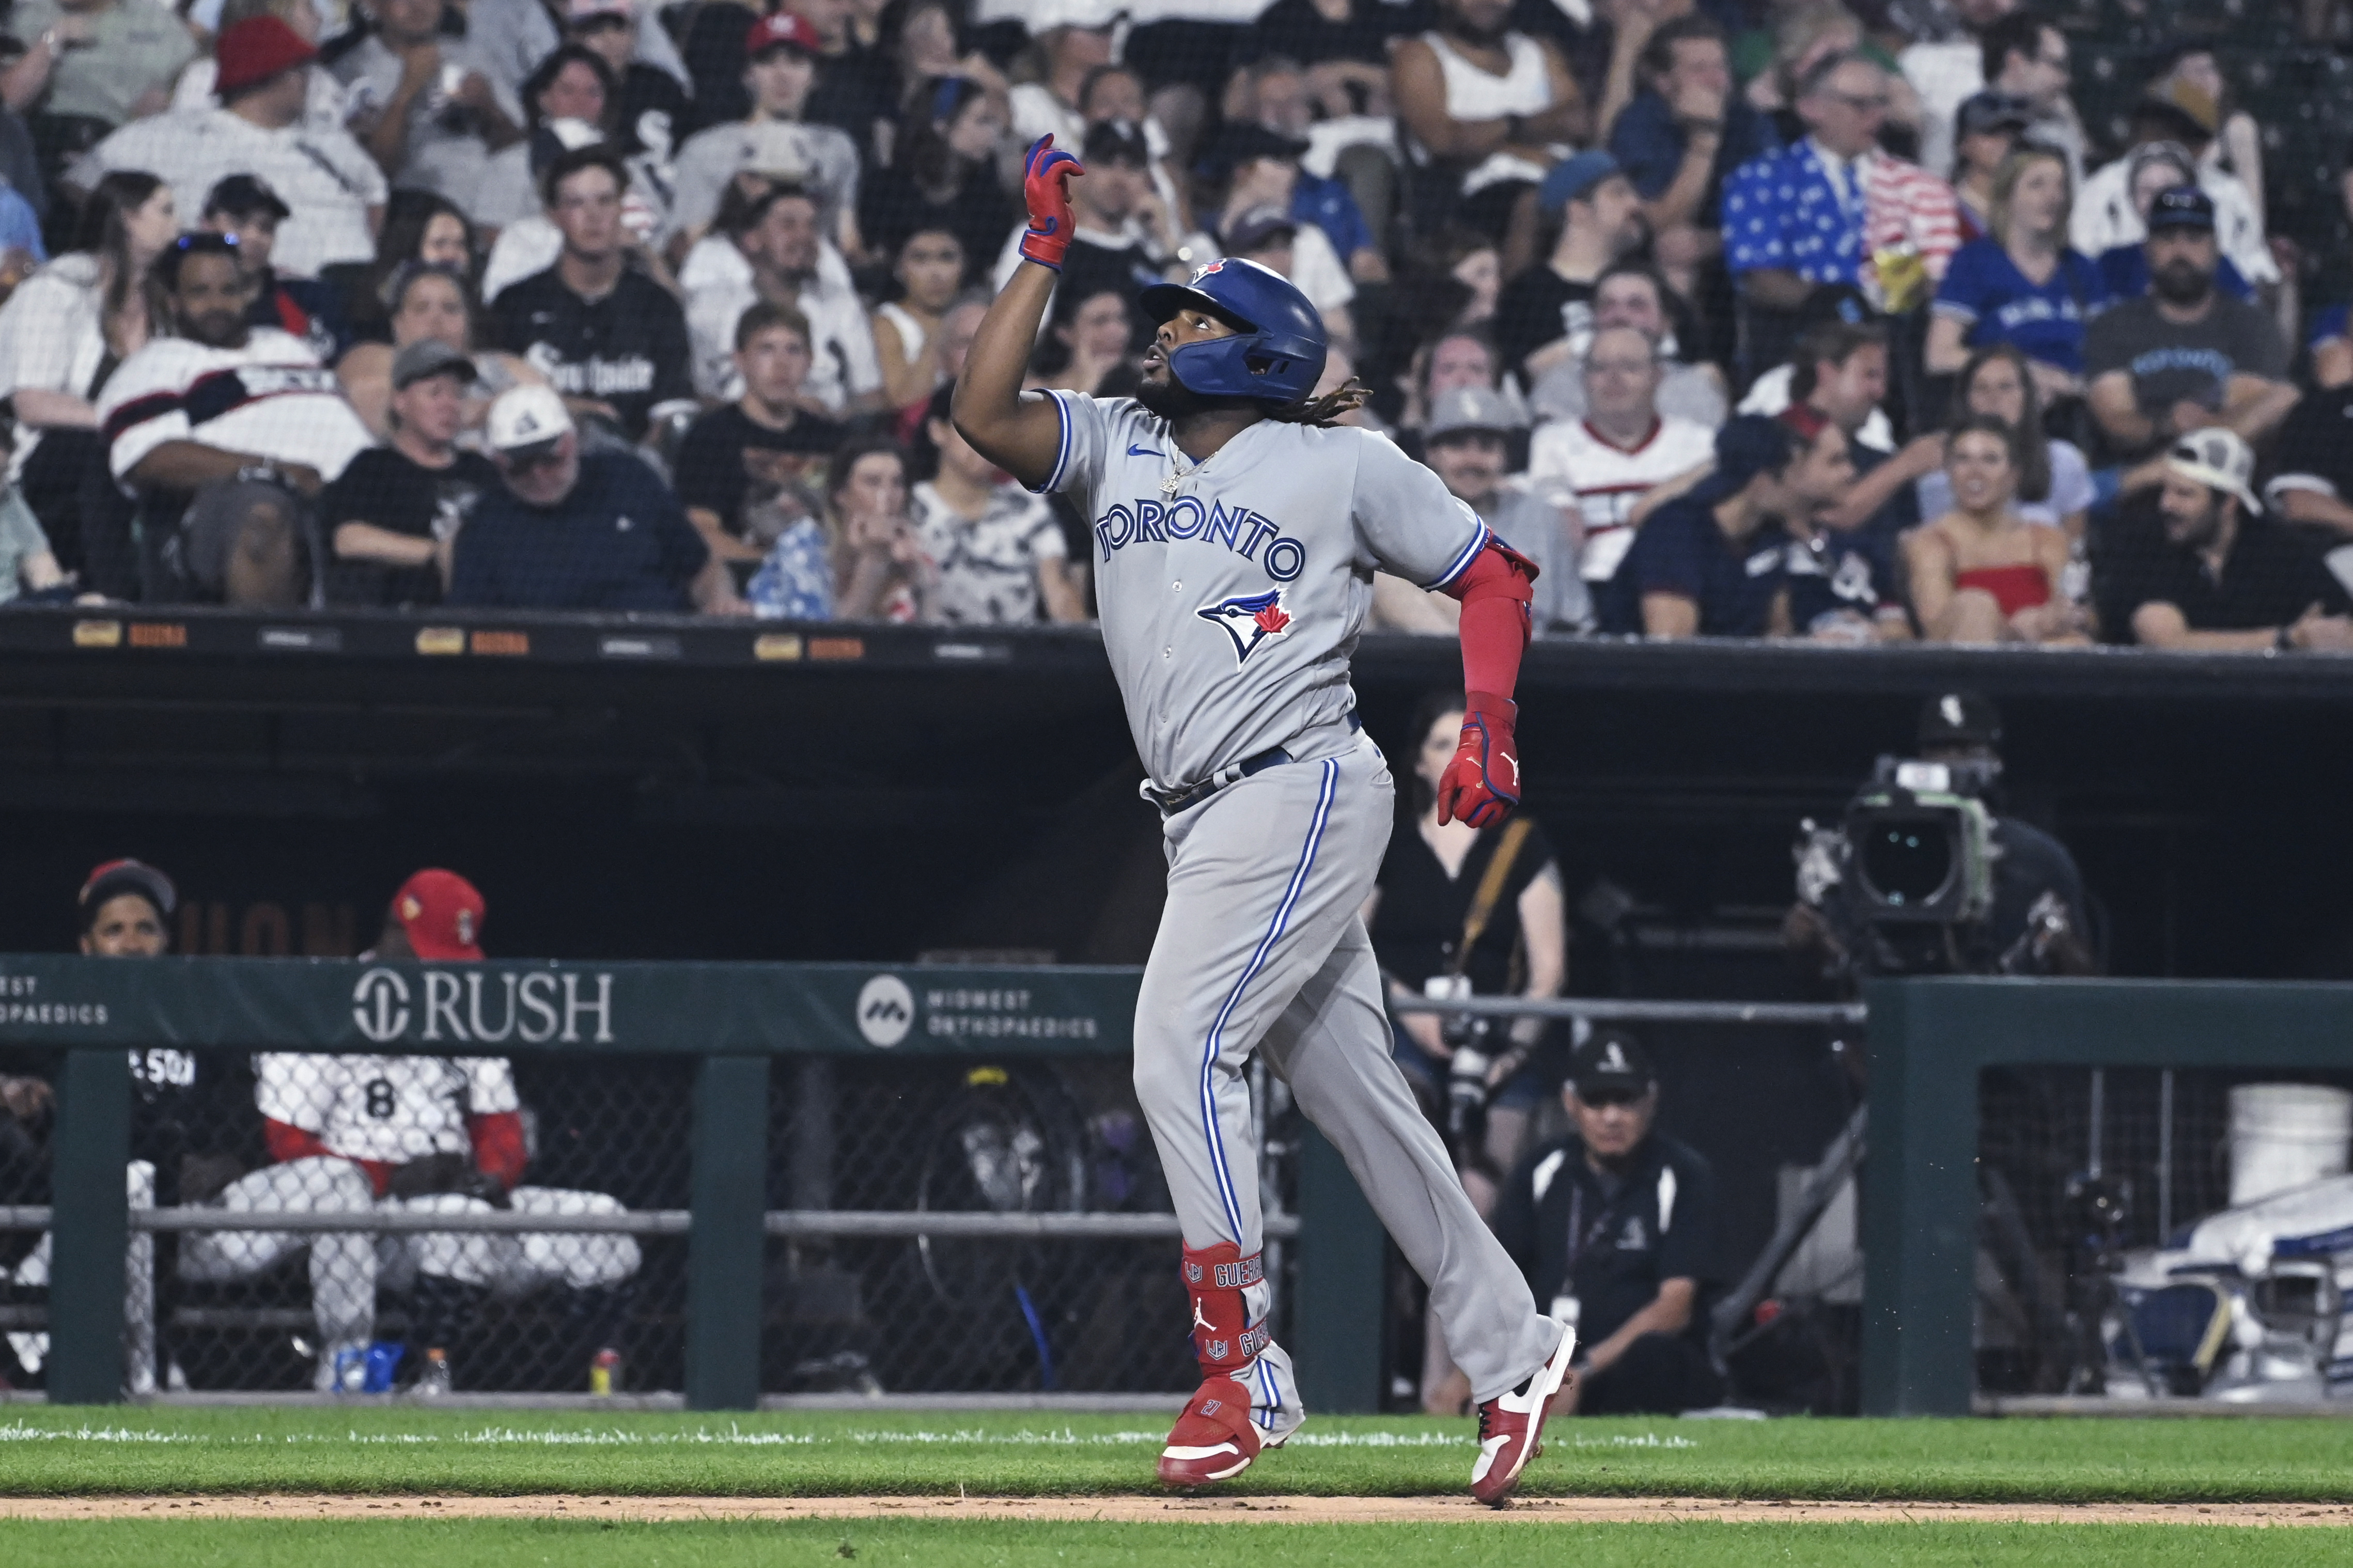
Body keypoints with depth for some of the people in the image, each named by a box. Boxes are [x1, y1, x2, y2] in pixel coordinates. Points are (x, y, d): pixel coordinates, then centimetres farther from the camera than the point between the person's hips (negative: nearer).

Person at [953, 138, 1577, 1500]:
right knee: (1359, 1097, 7)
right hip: (1208, 823, 6)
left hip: (1305, 788, -6)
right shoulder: (1115, 450, 16)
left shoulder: (1347, 466, 3)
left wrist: (1490, 720, -7)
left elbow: (1493, 573, 7)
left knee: (1182, 1048, -19)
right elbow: (985, 411, 0)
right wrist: (1047, 251, 2)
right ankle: (1511, 1358, 14)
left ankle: (1243, 1369, -18)